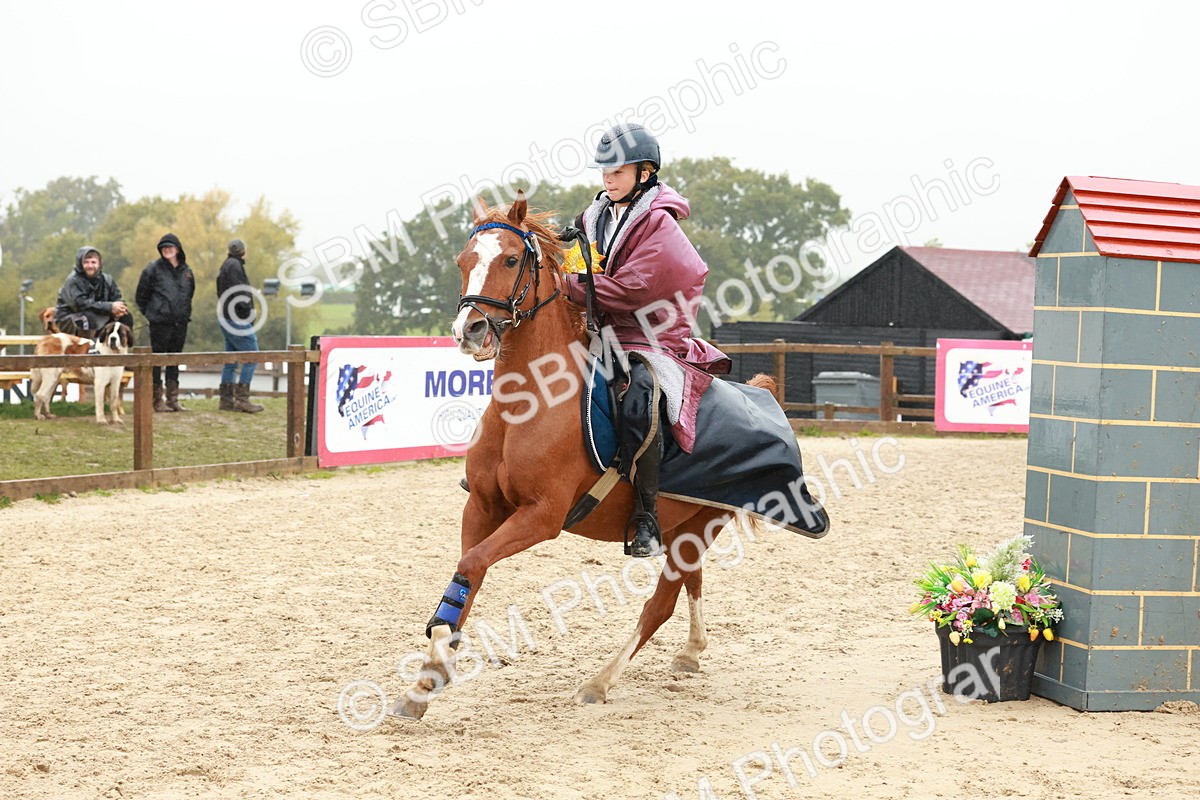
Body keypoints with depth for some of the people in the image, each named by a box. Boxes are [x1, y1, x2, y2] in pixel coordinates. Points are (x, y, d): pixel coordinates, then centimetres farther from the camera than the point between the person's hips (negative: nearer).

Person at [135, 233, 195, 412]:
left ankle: (173, 399, 16)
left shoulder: (186, 270, 10)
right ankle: (157, 400, 3)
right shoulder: (153, 269, -4)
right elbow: (141, 296, 1)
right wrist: (150, 313, 3)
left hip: (180, 323, 5)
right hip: (160, 323, -5)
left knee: (175, 361, 10)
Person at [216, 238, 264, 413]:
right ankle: (242, 397, -12)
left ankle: (226, 399, 13)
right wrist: (248, 312, -15)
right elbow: (239, 292, -20)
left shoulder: (226, 266, 21)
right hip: (237, 319, -10)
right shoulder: (234, 266, -10)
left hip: (227, 319, 10)